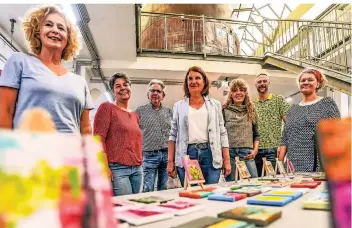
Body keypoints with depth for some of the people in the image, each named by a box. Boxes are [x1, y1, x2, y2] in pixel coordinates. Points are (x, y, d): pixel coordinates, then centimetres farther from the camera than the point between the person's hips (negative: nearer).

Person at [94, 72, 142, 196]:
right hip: (117, 168, -7)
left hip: (137, 169, 7)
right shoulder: (107, 107, -2)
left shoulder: (134, 115, 18)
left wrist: (139, 164, 17)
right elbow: (98, 137, -9)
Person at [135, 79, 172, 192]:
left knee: (164, 189, 12)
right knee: (148, 190, 0)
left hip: (167, 154, 3)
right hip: (149, 155, -3)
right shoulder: (140, 111, 3)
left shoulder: (169, 111, 12)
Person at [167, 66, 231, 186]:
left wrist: (227, 160, 3)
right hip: (187, 154, 0)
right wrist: (170, 161, 1)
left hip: (210, 154, 1)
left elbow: (222, 133, 8)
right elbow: (173, 135, 7)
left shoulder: (215, 104, 9)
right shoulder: (179, 106, 8)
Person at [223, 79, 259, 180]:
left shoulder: (251, 110, 14)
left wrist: (255, 149, 3)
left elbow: (256, 134, 17)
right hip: (230, 153, -2)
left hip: (247, 154, 3)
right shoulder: (225, 111, 3)